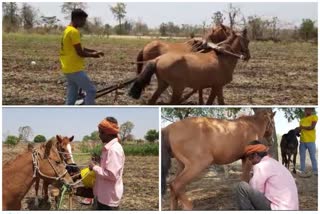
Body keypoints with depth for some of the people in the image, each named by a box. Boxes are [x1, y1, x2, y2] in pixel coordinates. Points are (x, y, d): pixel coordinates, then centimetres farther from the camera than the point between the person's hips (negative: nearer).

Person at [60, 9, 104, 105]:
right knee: (91, 90, -5)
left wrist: (94, 51, 10)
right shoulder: (74, 31, -16)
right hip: (75, 70, -10)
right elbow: (80, 53, -18)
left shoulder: (67, 30, 16)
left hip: (68, 69, 10)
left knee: (71, 96, 12)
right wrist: (93, 54, -2)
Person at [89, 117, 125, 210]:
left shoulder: (114, 150, -21)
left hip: (109, 198, -10)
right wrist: (97, 166, 8)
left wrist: (95, 168, -16)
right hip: (103, 195, 10)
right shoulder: (108, 147, 10)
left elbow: (112, 175, -27)